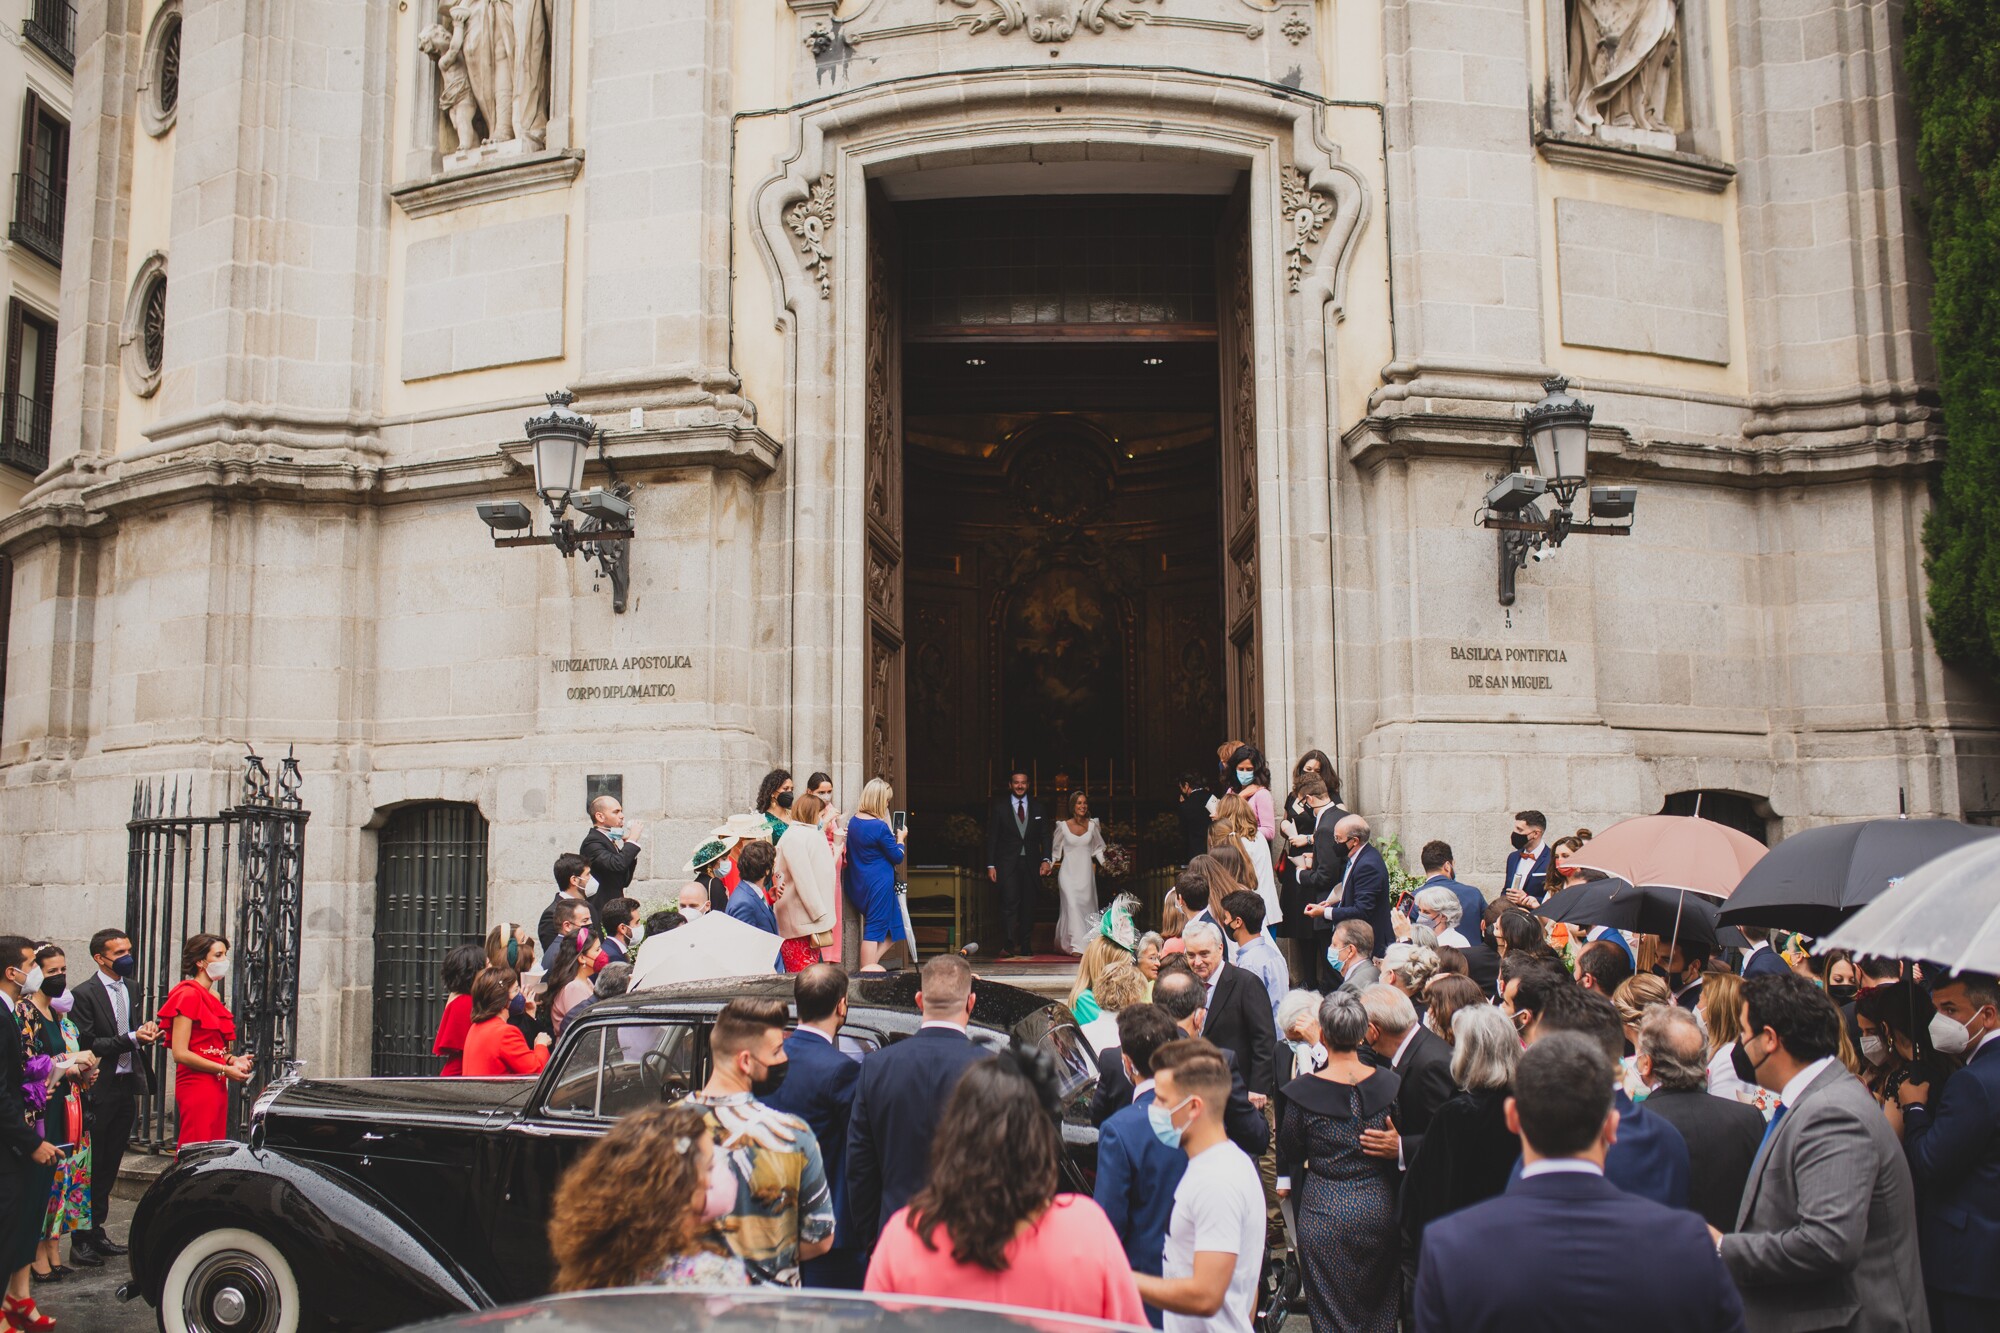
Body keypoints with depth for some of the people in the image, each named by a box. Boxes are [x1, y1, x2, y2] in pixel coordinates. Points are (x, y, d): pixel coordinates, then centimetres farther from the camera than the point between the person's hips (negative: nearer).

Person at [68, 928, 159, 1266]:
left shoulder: (130, 989, 13)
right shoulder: (84, 994, -10)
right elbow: (87, 1044, -15)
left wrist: (147, 1032, 0)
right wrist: (131, 1038, -22)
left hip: (127, 1087, 7)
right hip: (99, 1091, -7)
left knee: (109, 1166, 13)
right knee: (91, 1170, 0)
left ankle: (97, 1231, 22)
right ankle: (81, 1241, 7)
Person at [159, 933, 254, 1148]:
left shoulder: (214, 998, 15)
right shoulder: (188, 995, -11)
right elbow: (180, 1053, -16)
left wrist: (232, 1060, 4)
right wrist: (224, 1070, -16)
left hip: (216, 1086, 9)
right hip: (196, 1085, -9)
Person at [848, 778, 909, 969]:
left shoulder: (853, 822, 6)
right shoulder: (879, 827, -18)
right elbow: (897, 857, -9)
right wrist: (900, 839, 11)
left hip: (857, 885, 8)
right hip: (879, 885, -8)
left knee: (891, 931, 16)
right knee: (874, 930, -2)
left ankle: (868, 968, 8)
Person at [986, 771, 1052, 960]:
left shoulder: (1037, 809, 11)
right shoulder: (999, 807, 4)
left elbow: (1045, 836, 10)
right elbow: (991, 838, 2)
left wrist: (1045, 859, -4)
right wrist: (990, 865, -5)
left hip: (1030, 863, 3)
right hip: (1007, 863, -3)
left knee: (1028, 906, 6)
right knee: (1009, 903, -14)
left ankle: (1026, 946, 14)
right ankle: (1007, 946, -17)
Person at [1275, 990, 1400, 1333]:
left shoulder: (1302, 1091, -14)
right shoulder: (1390, 1083, -6)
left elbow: (1291, 1154, -1)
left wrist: (1287, 1183, 16)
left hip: (1326, 1212, -3)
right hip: (1379, 1207, 3)